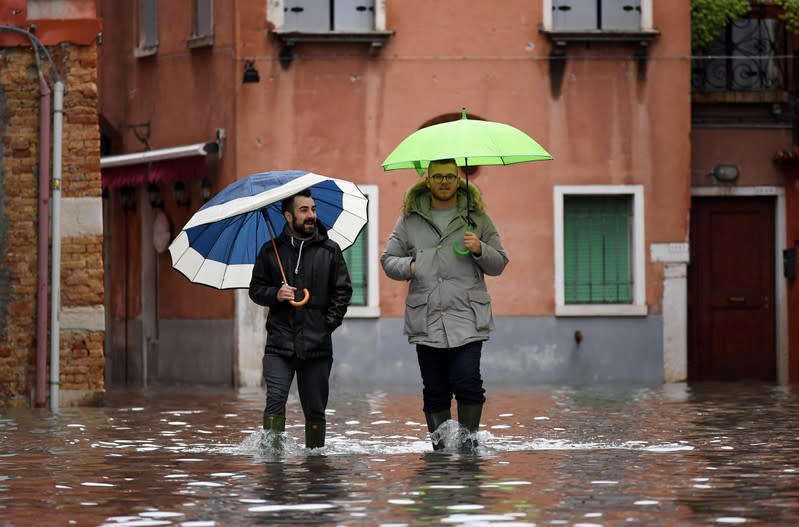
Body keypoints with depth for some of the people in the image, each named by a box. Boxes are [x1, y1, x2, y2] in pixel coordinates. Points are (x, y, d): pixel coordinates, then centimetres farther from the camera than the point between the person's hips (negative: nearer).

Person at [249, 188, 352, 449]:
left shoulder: (330, 250, 8)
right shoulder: (271, 251, 7)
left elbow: (343, 290, 9)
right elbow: (255, 289, 12)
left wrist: (330, 321, -3)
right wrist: (275, 294, -9)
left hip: (317, 345, 1)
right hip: (280, 342, -1)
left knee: (315, 409, 6)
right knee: (275, 400, -16)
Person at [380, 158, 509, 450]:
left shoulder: (476, 217, 11)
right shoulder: (410, 218, 12)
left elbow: (499, 264, 12)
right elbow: (388, 259, 17)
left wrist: (480, 250, -9)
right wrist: (408, 266, -4)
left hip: (467, 318, -1)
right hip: (426, 320, 1)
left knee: (467, 381, -13)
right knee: (435, 390, 3)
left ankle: (468, 440, -3)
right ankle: (439, 445, 10)